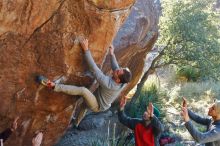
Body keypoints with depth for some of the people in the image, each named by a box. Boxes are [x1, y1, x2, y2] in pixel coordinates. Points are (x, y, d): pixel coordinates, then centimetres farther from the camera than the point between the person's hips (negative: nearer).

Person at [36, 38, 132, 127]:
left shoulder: (108, 84, -39)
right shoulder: (122, 83, -19)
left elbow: (94, 69, -40)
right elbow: (115, 67, 2)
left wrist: (86, 50, -40)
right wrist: (112, 54, 10)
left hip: (97, 106, -8)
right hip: (104, 105, 8)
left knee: (83, 90, -32)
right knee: (85, 103, 36)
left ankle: (54, 86, -38)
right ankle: (76, 124, 53)